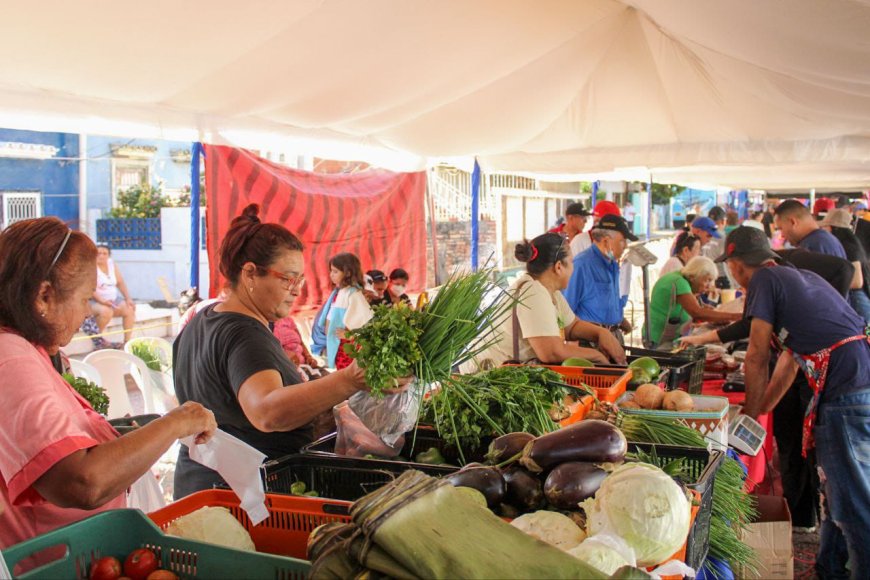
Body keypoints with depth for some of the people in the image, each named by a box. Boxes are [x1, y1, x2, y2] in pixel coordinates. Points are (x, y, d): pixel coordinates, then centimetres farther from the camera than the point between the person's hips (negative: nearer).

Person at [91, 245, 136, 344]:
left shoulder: (112, 263, 8)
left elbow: (120, 283, 8)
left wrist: (128, 299, -5)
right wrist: (102, 301, -33)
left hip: (113, 299, 6)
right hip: (95, 301, -6)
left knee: (130, 309, -17)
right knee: (106, 311, -36)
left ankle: (127, 340, -11)